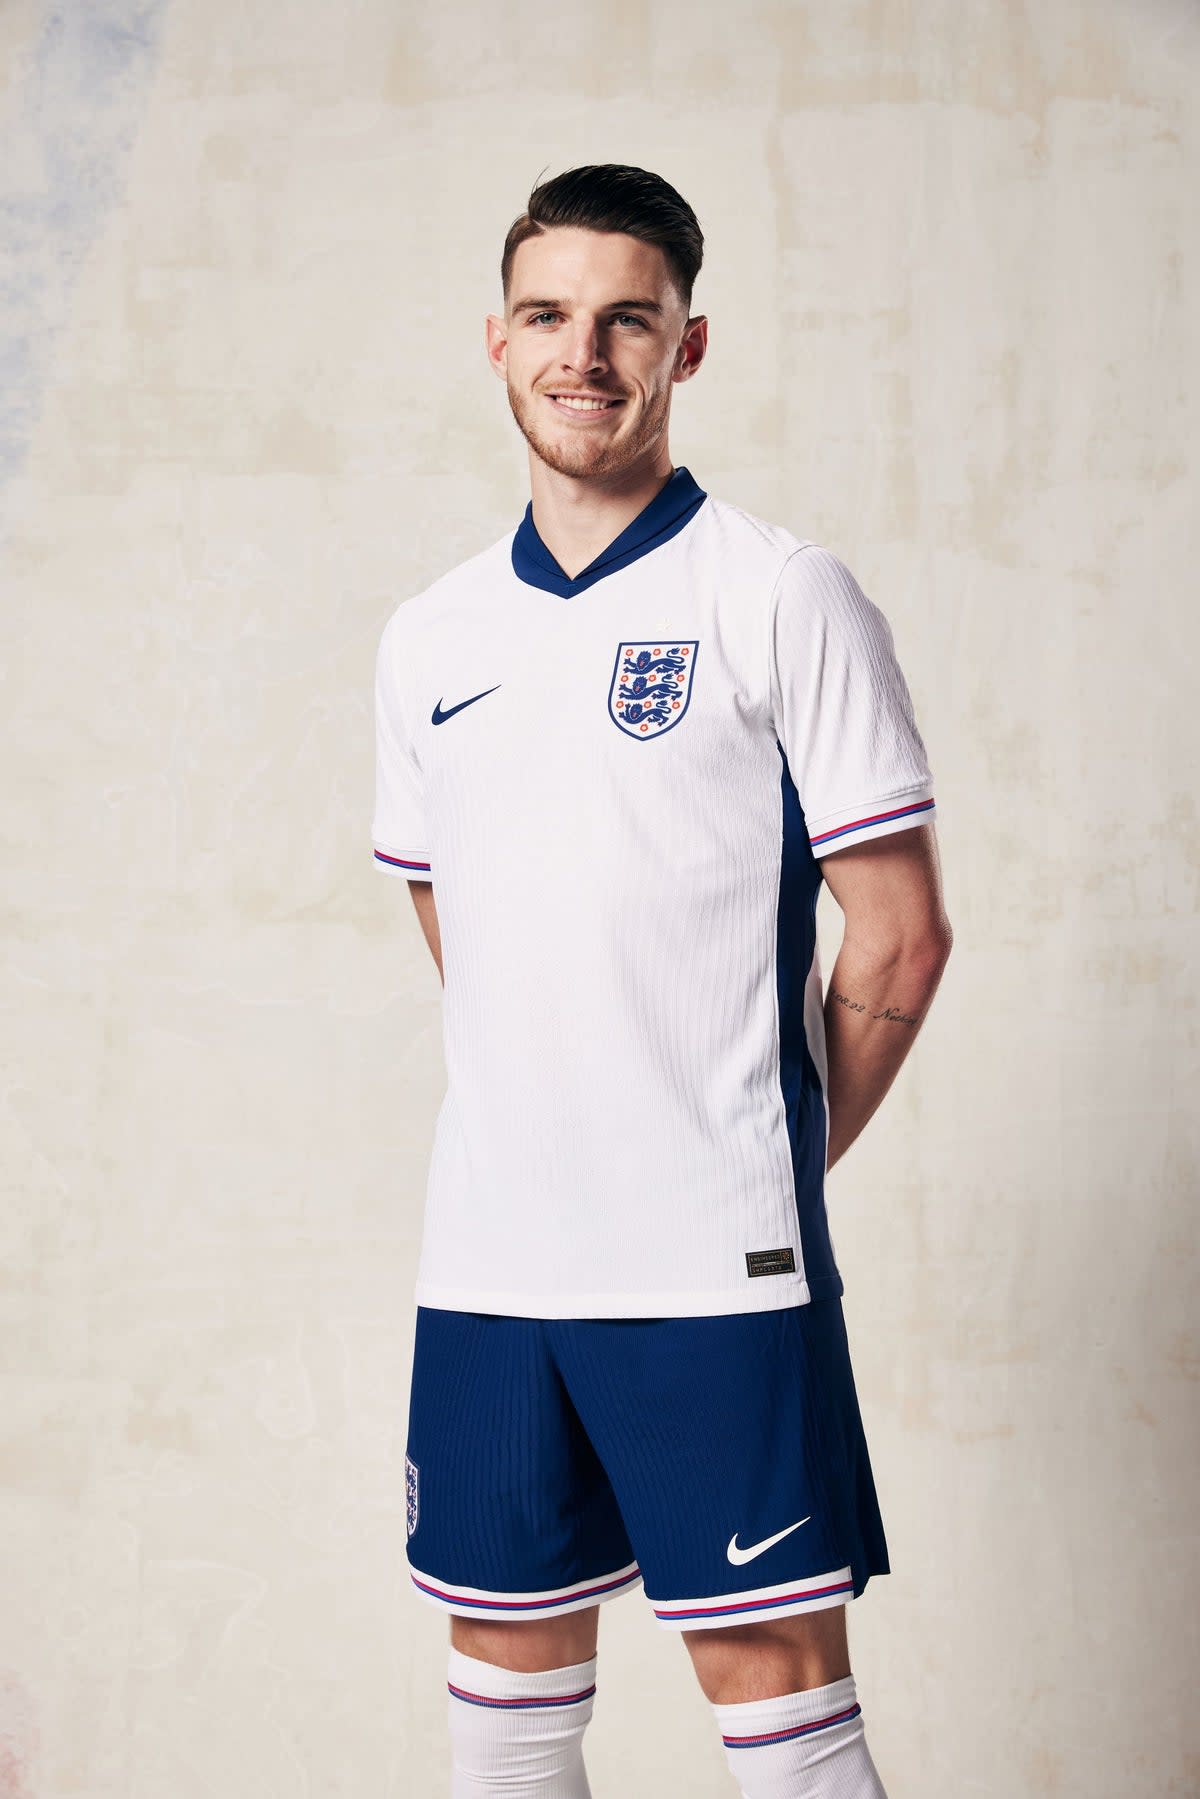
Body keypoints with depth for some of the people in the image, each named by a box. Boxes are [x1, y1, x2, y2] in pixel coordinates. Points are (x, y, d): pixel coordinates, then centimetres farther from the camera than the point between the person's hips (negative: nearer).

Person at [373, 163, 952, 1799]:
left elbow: (900, 936, -3)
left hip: (715, 1259, -5)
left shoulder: (782, 595, -4)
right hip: (485, 1252, 5)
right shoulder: (429, 639, 11)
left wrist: (775, 1159, 2)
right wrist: (549, 1133, 13)